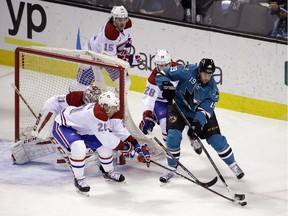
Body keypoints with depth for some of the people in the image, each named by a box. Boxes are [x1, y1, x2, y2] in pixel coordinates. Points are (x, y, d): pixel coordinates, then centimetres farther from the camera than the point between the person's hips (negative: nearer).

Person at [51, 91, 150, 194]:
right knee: (79, 147, -34)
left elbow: (121, 130, -2)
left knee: (105, 146, 3)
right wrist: (124, 147, -23)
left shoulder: (112, 113, -9)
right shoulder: (96, 114, -38)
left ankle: (109, 171, 30)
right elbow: (105, 137, -34)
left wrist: (137, 146, -10)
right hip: (62, 126, -9)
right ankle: (78, 179, -15)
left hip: (80, 129, 9)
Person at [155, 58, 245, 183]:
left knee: (216, 139, -3)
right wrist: (166, 86, -40)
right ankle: (171, 169, -2)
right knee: (173, 136, -20)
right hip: (179, 107, -1)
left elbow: (205, 109, -27)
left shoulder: (212, 88, -20)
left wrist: (197, 123, -43)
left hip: (200, 112, 1)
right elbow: (162, 75, -20)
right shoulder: (188, 72, -25)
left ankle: (233, 165, 18)